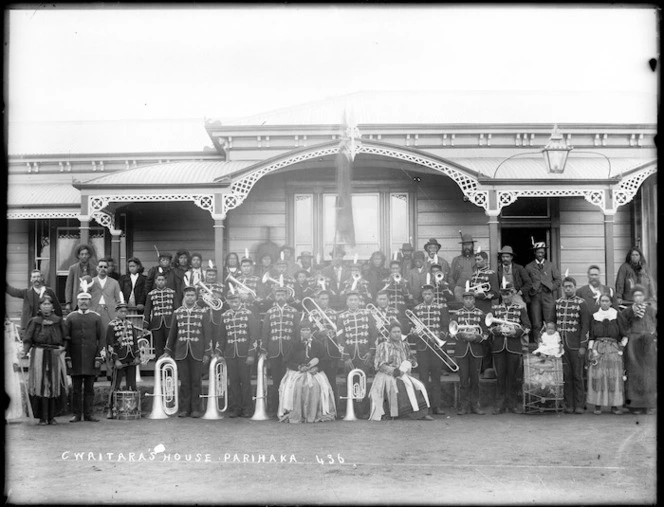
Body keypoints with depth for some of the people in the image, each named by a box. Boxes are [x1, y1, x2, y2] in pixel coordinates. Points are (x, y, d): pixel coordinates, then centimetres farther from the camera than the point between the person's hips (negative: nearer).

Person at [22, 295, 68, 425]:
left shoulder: (58, 320, 10)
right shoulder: (35, 321, 5)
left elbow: (65, 338, 12)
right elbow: (27, 339, -2)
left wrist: (62, 347, -5)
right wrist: (25, 351, -16)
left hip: (55, 355, 2)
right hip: (39, 354, -2)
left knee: (54, 385, 2)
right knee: (41, 385, -4)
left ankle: (51, 417, 9)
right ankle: (42, 417, -1)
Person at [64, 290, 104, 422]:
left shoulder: (96, 317, 5)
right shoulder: (71, 317, 6)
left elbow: (101, 338, 3)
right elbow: (66, 339, 5)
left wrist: (99, 357, -5)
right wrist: (67, 358, -3)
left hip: (91, 359, 0)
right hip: (76, 360, 0)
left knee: (89, 388, 4)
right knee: (76, 388, 4)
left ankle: (89, 414, 8)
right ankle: (77, 414, 9)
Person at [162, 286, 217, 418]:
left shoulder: (203, 313, 4)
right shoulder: (177, 313, 8)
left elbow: (207, 333, 2)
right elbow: (172, 333, 14)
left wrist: (207, 352, -3)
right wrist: (167, 351, 13)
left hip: (197, 353, -1)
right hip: (181, 353, 1)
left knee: (196, 381, 0)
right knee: (184, 381, 1)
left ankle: (195, 409, 6)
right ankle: (184, 409, 7)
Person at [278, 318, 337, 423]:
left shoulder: (317, 344, 8)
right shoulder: (295, 345, 7)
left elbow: (324, 360, 6)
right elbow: (287, 361, 4)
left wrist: (316, 368, -14)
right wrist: (299, 367, -12)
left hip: (314, 371, 0)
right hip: (297, 371, 0)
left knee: (316, 387, -32)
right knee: (293, 386, -31)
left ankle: (314, 415, -24)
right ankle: (295, 415, -25)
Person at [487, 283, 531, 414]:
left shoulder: (520, 308, 8)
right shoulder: (495, 308, 11)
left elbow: (527, 326, 2)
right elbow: (488, 326, 6)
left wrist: (515, 331, -14)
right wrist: (497, 330, -13)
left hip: (514, 347, -1)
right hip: (498, 347, 1)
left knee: (513, 375, 3)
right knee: (500, 375, 2)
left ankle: (512, 403, 12)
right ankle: (500, 404, 8)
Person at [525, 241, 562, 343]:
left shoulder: (550, 266, 13)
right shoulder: (529, 267, 9)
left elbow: (558, 279, 12)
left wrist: (551, 287, -1)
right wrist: (530, 291, -4)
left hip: (548, 297, 1)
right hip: (534, 298, -1)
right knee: (536, 325, -2)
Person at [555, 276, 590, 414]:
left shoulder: (581, 303, -2)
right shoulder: (558, 303, 10)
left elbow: (585, 326, -5)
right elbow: (554, 322, 14)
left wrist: (583, 346, -10)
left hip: (575, 346, -3)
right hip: (561, 345, 3)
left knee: (577, 376, 2)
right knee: (566, 376, 5)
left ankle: (579, 405, 8)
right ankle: (569, 405, 11)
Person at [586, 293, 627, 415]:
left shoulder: (617, 316, 7)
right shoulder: (595, 317, 10)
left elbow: (625, 335, 10)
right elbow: (591, 337, 8)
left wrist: (622, 346, -1)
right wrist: (590, 350, -3)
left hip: (613, 349, 0)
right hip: (598, 349, 1)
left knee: (614, 377, -4)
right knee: (597, 376, -6)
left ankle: (615, 405, 2)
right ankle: (597, 405, -2)